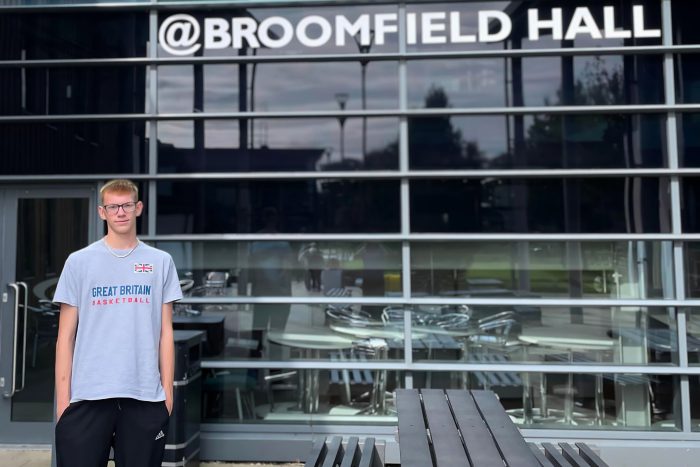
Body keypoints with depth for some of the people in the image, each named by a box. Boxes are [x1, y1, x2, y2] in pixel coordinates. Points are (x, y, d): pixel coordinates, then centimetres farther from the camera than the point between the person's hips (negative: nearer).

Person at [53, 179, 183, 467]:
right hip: (88, 395, 0)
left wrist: (167, 390, 2)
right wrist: (63, 396, -1)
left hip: (146, 395, 1)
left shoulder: (161, 262, 5)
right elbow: (66, 336, 4)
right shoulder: (79, 262, 4)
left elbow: (165, 333, 6)